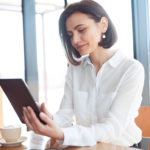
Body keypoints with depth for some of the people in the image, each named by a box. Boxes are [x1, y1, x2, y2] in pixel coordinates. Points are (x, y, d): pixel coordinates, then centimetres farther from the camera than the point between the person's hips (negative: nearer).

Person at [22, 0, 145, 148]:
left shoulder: (132, 69, -10)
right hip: (84, 146, 4)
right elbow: (66, 113, 0)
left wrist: (61, 135, -32)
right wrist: (50, 120, -23)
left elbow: (112, 128, -19)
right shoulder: (74, 69, 6)